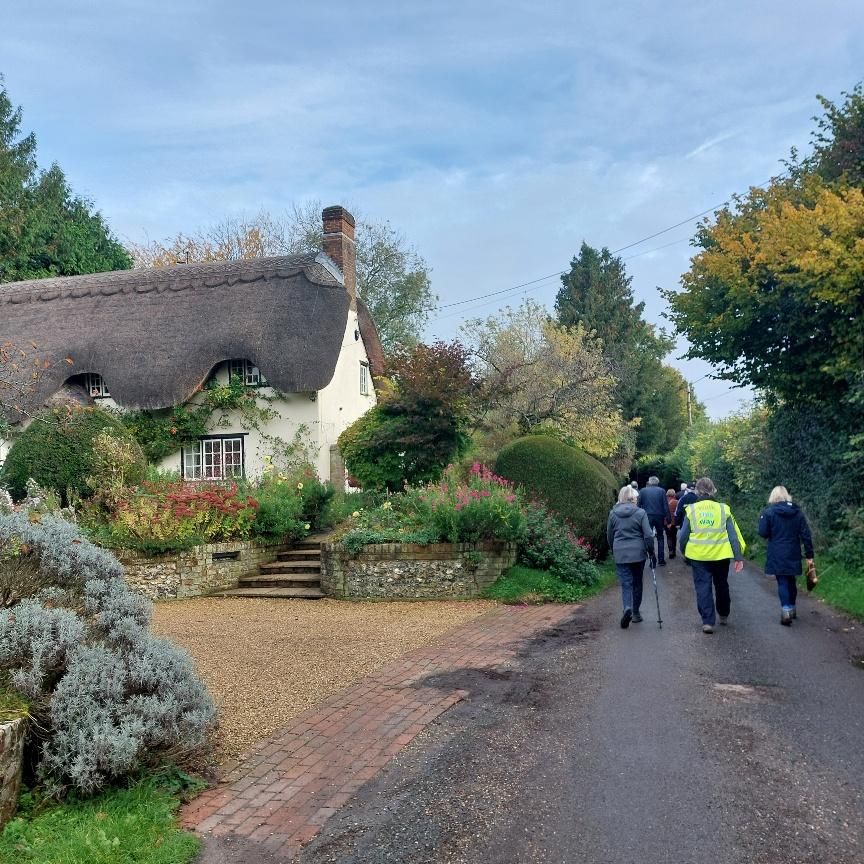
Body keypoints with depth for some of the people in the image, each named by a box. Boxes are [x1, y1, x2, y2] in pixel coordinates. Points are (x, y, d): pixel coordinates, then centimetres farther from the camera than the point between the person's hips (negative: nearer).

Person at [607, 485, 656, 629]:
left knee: (626, 583, 1)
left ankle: (628, 608, -24)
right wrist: (651, 552, 3)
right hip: (638, 553, 0)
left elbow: (609, 535, 9)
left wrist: (613, 551, 22)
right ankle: (635, 613, 24)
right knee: (637, 582, 16)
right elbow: (648, 535, -8)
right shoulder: (640, 513, -6)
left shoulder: (613, 513, 1)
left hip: (620, 554, 0)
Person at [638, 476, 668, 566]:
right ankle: (661, 560, 14)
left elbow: (638, 505, -3)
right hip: (659, 517, 1)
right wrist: (666, 517, -1)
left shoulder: (642, 491, 0)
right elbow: (665, 505, -4)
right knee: (660, 538, 16)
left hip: (647, 517, -1)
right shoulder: (661, 491, -1)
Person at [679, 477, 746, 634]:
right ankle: (723, 615, 37)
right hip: (721, 556, 2)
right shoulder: (723, 509, -2)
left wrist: (684, 553, 15)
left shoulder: (691, 510, -4)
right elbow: (733, 535, -4)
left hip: (698, 556, -2)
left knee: (703, 588, 4)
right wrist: (739, 557, -2)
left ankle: (707, 621, -3)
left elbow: (683, 535, -1)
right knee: (722, 586, 21)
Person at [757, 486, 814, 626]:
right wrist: (809, 554, 4)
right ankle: (792, 608, 30)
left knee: (782, 583, -2)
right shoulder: (797, 512, 3)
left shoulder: (769, 511, -8)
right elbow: (806, 534, 1)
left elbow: (763, 533, -10)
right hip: (793, 555, 4)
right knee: (791, 581, 18)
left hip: (777, 555, -4)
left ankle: (786, 610, -15)